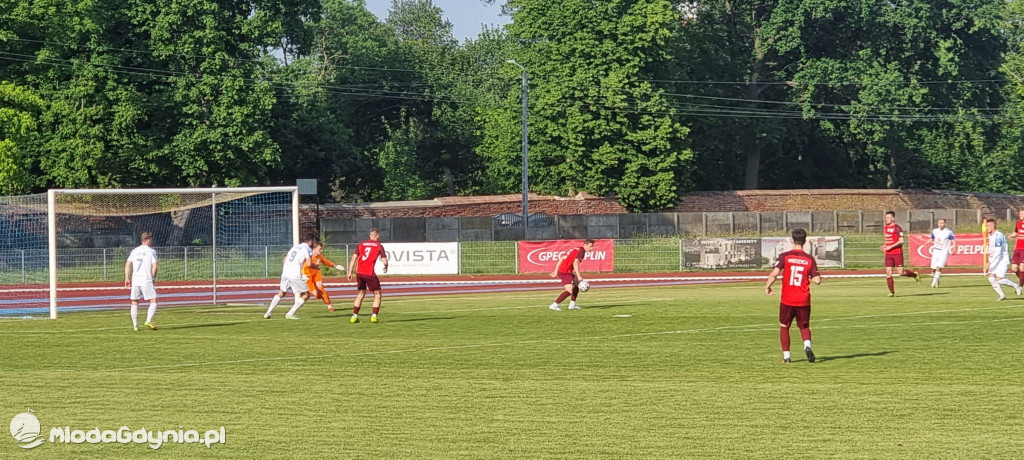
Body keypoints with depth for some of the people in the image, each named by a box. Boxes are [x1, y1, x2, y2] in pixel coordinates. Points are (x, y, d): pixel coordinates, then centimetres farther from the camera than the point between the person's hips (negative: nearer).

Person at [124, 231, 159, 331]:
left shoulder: (134, 251, 11)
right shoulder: (151, 252, -2)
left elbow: (127, 264, 7)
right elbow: (154, 267, -9)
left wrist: (127, 278, 10)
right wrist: (153, 277, 4)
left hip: (135, 281, 4)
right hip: (147, 281, -4)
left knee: (134, 303, 11)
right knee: (153, 301, -1)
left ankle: (135, 325, 10)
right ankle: (148, 321, -19)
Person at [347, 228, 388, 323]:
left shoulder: (361, 244, 12)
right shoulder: (379, 246, 2)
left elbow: (353, 258, 6)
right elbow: (384, 261, -2)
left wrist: (350, 272, 8)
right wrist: (386, 268, 20)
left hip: (359, 272, 4)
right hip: (370, 273, -4)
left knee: (360, 294, 18)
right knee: (377, 294, 9)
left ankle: (354, 316, 15)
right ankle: (374, 316, 0)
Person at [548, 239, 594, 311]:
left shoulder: (575, 249, 19)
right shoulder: (581, 251, -9)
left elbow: (561, 259, 19)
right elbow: (575, 263, -23)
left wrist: (556, 271, 20)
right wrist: (578, 276, -25)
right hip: (565, 273, -10)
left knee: (577, 285, 22)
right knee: (570, 291, -18)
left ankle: (572, 304, 20)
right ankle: (554, 305, -21)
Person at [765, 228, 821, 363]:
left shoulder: (785, 256, -6)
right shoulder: (809, 259, -1)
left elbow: (775, 272, -18)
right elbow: (817, 280, -3)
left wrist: (767, 286, -2)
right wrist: (818, 276, 20)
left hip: (787, 300, -1)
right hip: (804, 300, 1)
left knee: (784, 327, 16)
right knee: (804, 327, 15)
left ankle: (786, 356, 10)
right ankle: (807, 345, -14)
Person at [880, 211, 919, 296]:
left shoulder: (897, 228, -10)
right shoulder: (885, 228, 14)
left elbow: (901, 241, -16)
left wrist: (890, 247, -20)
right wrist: (884, 246, 8)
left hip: (897, 253, -6)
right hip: (888, 254, 6)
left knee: (900, 272, -6)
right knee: (888, 273, -3)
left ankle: (915, 275, 21)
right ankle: (891, 292, 3)